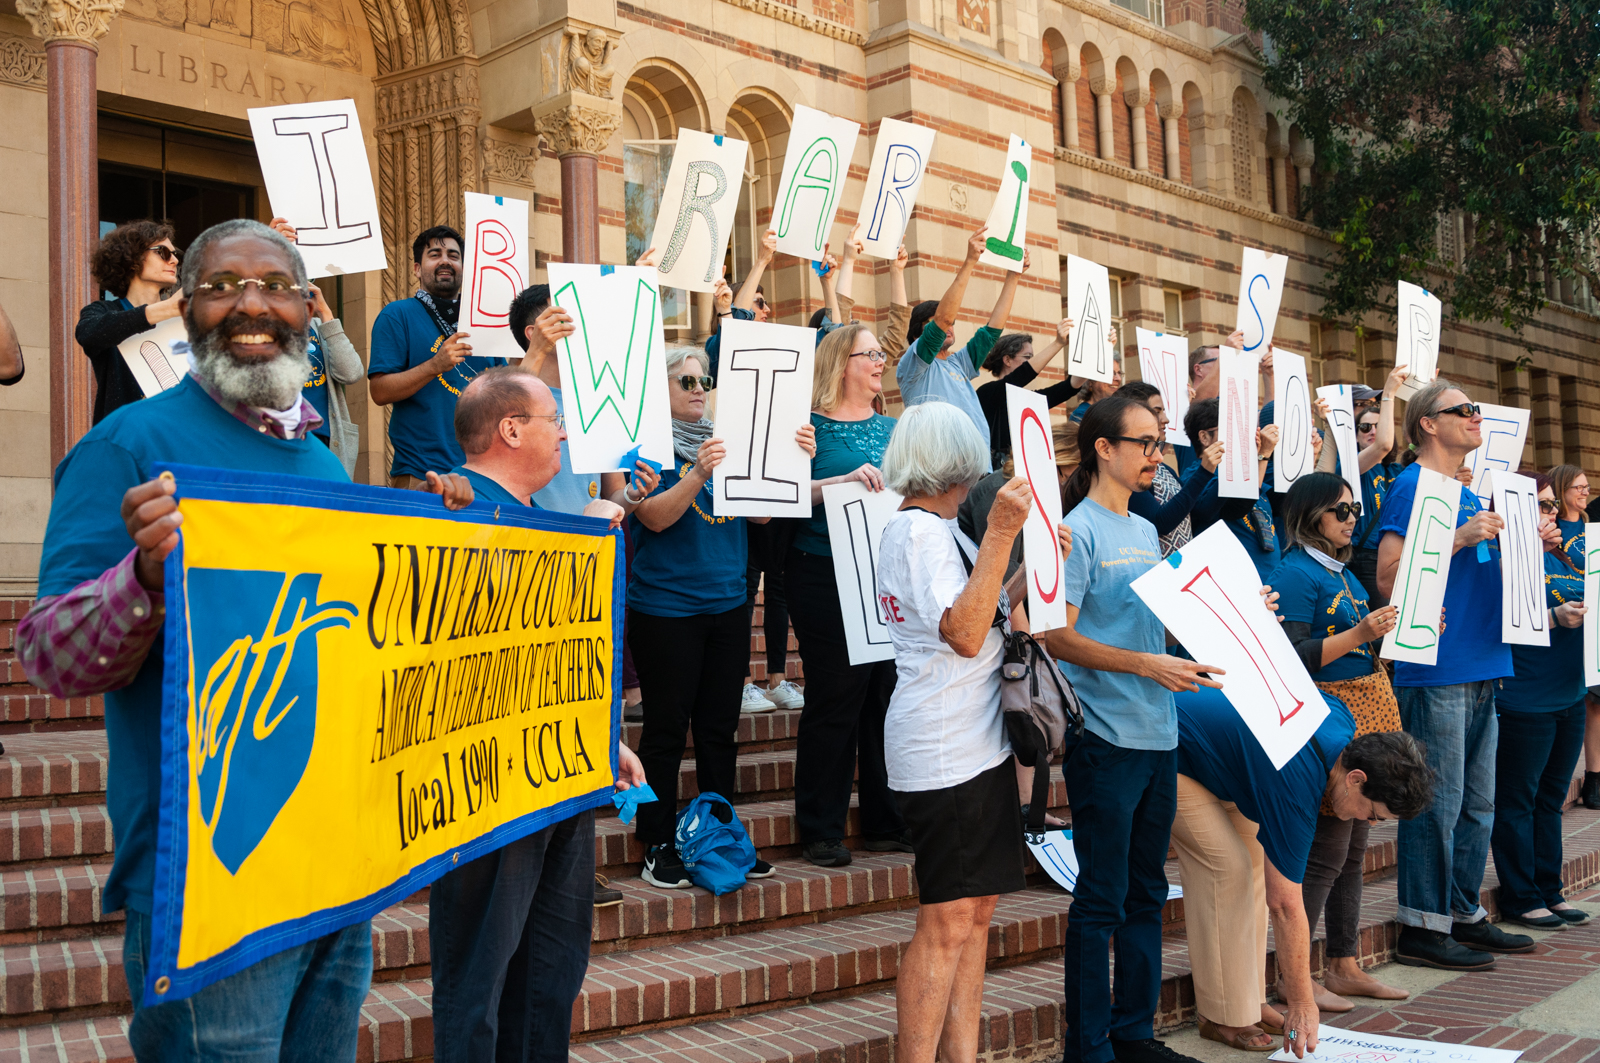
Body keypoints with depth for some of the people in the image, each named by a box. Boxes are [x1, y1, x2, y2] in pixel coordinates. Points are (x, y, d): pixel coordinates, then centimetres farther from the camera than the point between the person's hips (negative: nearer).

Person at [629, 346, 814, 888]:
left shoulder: (725, 441, 12)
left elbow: (761, 512, 4)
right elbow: (655, 516, -17)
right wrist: (698, 474, -31)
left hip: (727, 604, 6)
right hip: (665, 608, -5)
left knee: (720, 726, 11)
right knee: (666, 726, 0)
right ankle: (658, 846, 10)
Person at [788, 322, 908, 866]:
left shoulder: (892, 428, 17)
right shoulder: (810, 426, -2)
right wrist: (842, 481, -24)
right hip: (825, 574, -6)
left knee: (889, 694, 7)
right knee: (835, 698, -4)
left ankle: (886, 822, 19)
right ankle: (821, 831, 8)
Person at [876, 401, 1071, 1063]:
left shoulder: (934, 530, 18)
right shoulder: (920, 532, -13)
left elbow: (989, 617, 22)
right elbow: (965, 635, -25)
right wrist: (1000, 533, -26)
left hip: (976, 745, 10)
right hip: (944, 752, -10)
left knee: (976, 910, 11)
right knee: (947, 922, -6)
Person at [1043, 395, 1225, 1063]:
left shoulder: (1146, 532, 15)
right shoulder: (1079, 530, -9)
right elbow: (1059, 637, -16)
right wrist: (1149, 665, -22)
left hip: (1158, 734, 8)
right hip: (1106, 738, -8)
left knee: (1146, 894, 14)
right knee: (1102, 899, -1)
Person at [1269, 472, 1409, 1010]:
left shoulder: (1344, 572, 17)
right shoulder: (1296, 573, -12)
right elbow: (1293, 658, -20)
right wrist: (1359, 634, -25)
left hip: (1367, 709, 9)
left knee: (1352, 849, 13)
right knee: (1326, 852, -7)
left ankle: (1345, 966, 21)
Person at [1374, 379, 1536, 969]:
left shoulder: (1469, 496, 19)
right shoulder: (1412, 487, -8)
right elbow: (1389, 576, -17)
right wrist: (1460, 537, -20)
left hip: (1481, 669, 9)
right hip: (1436, 670, -9)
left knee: (1478, 802, 14)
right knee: (1438, 802, -5)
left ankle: (1464, 914, 24)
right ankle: (1422, 926, 3)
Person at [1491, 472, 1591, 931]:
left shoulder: (1558, 558, 15)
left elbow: (1580, 606, 23)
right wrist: (1556, 618, -23)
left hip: (1568, 698, 9)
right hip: (1524, 700, -9)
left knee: (1551, 798, 15)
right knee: (1517, 801, 0)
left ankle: (1550, 892, 24)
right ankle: (1521, 898, 9)